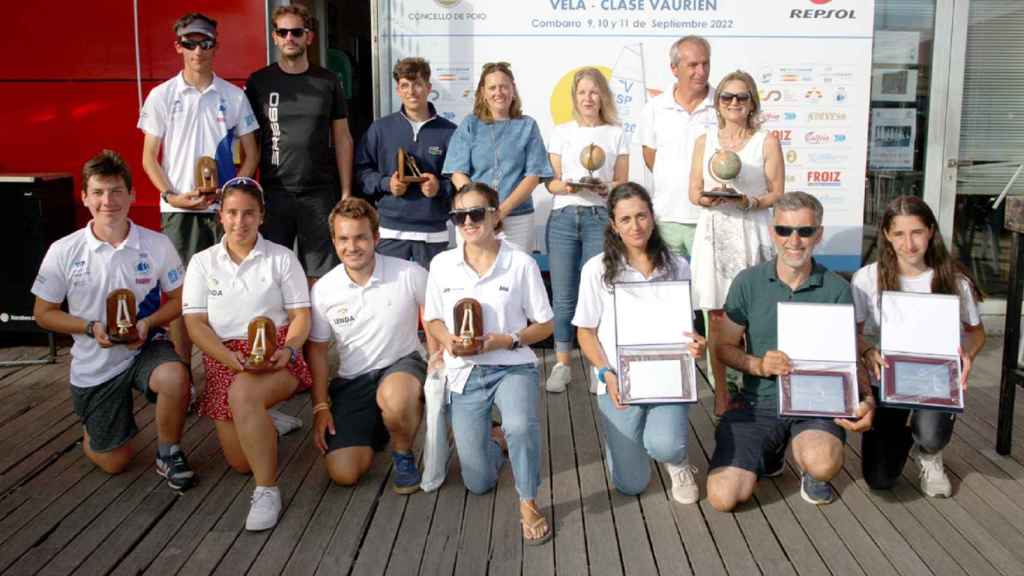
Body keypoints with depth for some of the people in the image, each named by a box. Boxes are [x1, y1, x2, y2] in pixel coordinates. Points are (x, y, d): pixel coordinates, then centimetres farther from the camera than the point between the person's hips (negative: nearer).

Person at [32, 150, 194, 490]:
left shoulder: (157, 245, -10)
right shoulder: (63, 252, -10)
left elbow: (178, 300, 0)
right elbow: (43, 314, -1)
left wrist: (148, 322, -19)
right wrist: (91, 328, -18)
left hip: (145, 348, 0)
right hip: (93, 365, 1)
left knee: (174, 377, -37)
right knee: (114, 463, 7)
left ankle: (168, 453, -9)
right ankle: (94, 429, 45)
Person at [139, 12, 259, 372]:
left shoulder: (234, 96, 5)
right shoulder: (162, 96, 4)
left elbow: (251, 155, 7)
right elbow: (149, 158, 5)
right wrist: (172, 196, -10)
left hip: (225, 208, 0)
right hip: (178, 209, 0)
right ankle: (182, 372, 14)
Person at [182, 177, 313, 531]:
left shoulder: (282, 258, 7)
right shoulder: (203, 262, 10)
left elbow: (301, 315, 3)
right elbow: (195, 323, 2)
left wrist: (289, 349, -19)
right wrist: (231, 358, -15)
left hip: (276, 355, -3)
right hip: (224, 359, 3)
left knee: (243, 392, -38)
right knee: (240, 462, -6)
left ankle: (267, 491, -29)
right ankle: (267, 425, 30)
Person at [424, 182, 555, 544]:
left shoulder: (521, 263, -7)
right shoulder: (442, 264, -1)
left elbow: (544, 325, 0)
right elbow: (432, 320, 10)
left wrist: (508, 340, -18)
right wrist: (447, 339, -13)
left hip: (513, 366, -2)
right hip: (465, 373, 2)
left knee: (521, 426, -37)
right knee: (479, 484, 6)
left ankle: (528, 503, -10)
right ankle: (493, 443, 42)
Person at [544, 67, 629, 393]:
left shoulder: (616, 133, 11)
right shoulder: (562, 132, 13)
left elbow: (622, 183, 9)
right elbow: (551, 181, 9)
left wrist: (606, 187, -13)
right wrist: (566, 186, -13)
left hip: (601, 216, -1)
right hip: (563, 216, 1)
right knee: (563, 296, 0)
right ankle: (562, 364, 10)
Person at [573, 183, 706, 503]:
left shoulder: (677, 268, 3)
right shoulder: (597, 269, -4)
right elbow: (586, 332, 1)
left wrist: (696, 346, -14)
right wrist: (607, 374, -15)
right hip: (619, 381, 0)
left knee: (664, 446, -30)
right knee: (631, 485, 3)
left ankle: (678, 464, 11)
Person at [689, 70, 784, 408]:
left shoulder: (767, 142, 4)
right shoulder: (704, 141, 12)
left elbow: (777, 195, 2)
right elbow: (693, 191, 11)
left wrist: (748, 201, -16)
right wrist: (707, 199, -11)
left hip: (751, 234, -2)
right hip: (713, 233, 2)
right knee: (716, 317, 3)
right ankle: (721, 395, 11)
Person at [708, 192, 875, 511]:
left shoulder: (836, 289, -1)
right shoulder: (748, 282, -1)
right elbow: (725, 347, 5)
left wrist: (867, 399, -17)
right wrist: (758, 365, -16)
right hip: (758, 402, 1)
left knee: (823, 463, -34)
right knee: (723, 497, -14)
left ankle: (811, 472, 7)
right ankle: (770, 452, 20)